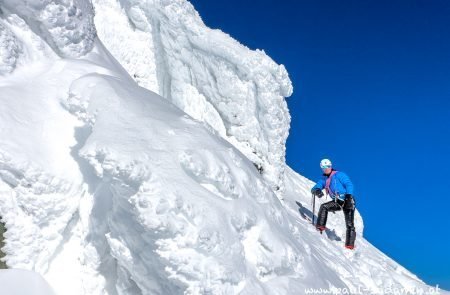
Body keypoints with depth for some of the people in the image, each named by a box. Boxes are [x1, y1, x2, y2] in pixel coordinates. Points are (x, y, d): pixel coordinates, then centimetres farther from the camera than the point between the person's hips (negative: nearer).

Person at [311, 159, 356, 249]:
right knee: (324, 206, -16)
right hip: (337, 202, 6)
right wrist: (317, 191, -18)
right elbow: (314, 188, 8)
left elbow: (349, 184, -10)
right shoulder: (324, 179, 15)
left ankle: (350, 244, -11)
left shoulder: (339, 174, -2)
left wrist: (348, 196, -25)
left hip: (347, 201, -6)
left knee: (350, 225, -11)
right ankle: (320, 226, -11)